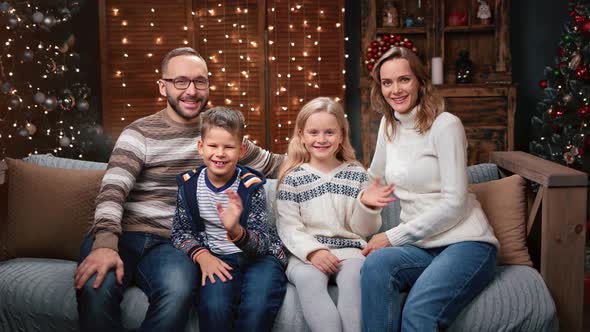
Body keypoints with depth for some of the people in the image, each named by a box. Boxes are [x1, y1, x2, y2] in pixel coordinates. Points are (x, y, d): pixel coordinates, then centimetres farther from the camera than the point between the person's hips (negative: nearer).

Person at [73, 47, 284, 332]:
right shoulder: (140, 133, 1)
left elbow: (269, 164, 23)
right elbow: (113, 189, -13)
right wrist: (105, 244, -29)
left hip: (166, 242, 2)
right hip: (118, 234, -2)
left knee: (178, 290, -34)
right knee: (96, 287, -35)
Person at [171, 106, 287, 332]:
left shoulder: (251, 186, -9)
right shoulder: (189, 185, -1)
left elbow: (262, 242, -14)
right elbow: (180, 232, 6)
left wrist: (236, 231, -37)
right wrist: (201, 255, -15)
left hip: (259, 255, -1)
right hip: (218, 259, 1)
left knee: (258, 307, -31)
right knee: (214, 306, -30)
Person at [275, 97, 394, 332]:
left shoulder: (356, 173, 11)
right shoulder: (293, 178, 7)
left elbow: (364, 230, 10)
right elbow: (288, 227, -2)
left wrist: (366, 205, -11)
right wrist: (313, 251, -19)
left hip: (349, 249, 1)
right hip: (307, 253, -1)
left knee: (352, 276, -33)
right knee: (307, 278, -34)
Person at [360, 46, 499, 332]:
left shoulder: (445, 125, -8)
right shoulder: (388, 125, 12)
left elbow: (454, 202, -13)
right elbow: (376, 177, 31)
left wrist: (394, 236, -13)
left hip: (465, 243, -5)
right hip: (420, 246, 5)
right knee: (376, 264, -30)